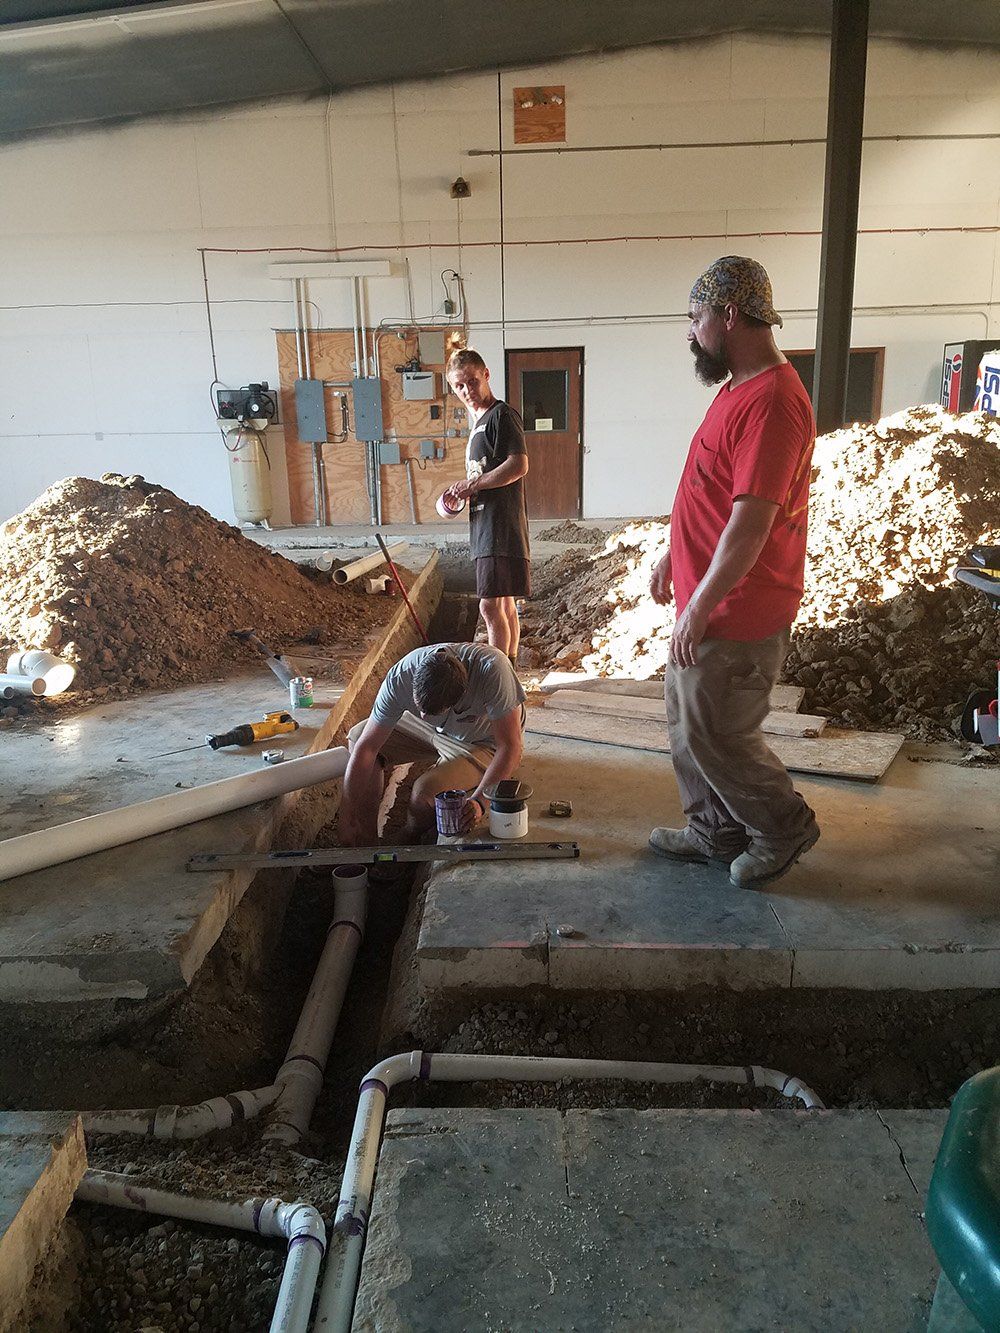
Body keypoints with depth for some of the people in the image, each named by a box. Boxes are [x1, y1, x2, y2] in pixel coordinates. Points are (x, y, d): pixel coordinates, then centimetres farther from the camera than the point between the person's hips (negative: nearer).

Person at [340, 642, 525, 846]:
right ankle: (365, 846, 2)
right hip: (436, 730, 5)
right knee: (357, 738, -8)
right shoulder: (400, 677, -29)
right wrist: (347, 822, -23)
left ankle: (409, 845, 7)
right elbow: (366, 747, -24)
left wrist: (479, 800, -44)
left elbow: (510, 747, -33)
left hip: (484, 743, -4)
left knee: (426, 790, -28)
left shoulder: (491, 669, -40)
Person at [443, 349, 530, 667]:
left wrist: (473, 484, -16)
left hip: (500, 525, -10)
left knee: (491, 606, -12)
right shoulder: (478, 419, 21)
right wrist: (462, 493, 10)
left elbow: (519, 466, -21)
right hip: (486, 525, 10)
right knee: (505, 605, 14)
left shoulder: (502, 414, -9)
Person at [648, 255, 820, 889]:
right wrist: (673, 557, 22)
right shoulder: (738, 388, 11)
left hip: (737, 616, -10)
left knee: (716, 736, 3)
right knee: (688, 720, 18)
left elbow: (749, 526, -27)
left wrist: (699, 608, -22)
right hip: (706, 602, 10)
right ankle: (717, 832, 34)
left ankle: (784, 828, 26)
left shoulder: (772, 403, -23)